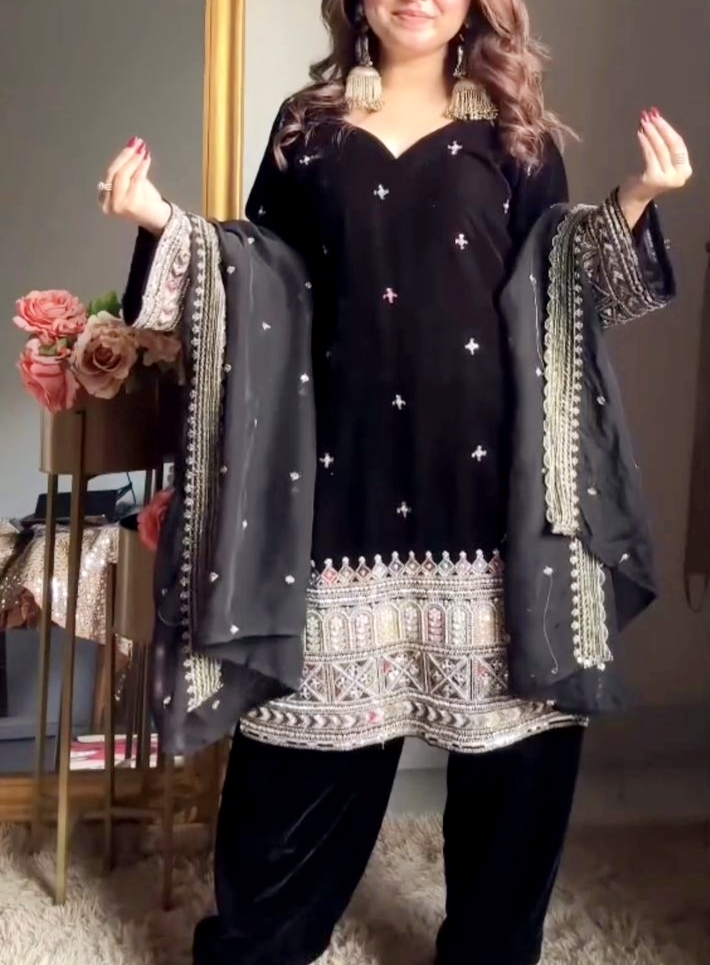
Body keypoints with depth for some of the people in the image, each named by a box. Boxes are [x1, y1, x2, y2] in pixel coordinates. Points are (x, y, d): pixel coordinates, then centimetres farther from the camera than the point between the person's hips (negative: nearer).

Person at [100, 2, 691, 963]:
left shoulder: (514, 131, 10)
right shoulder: (308, 125, 13)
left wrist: (632, 202, -5)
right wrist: (166, 221, -1)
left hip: (484, 466, 0)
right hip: (344, 460, 0)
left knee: (511, 726, 5)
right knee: (315, 722, 5)